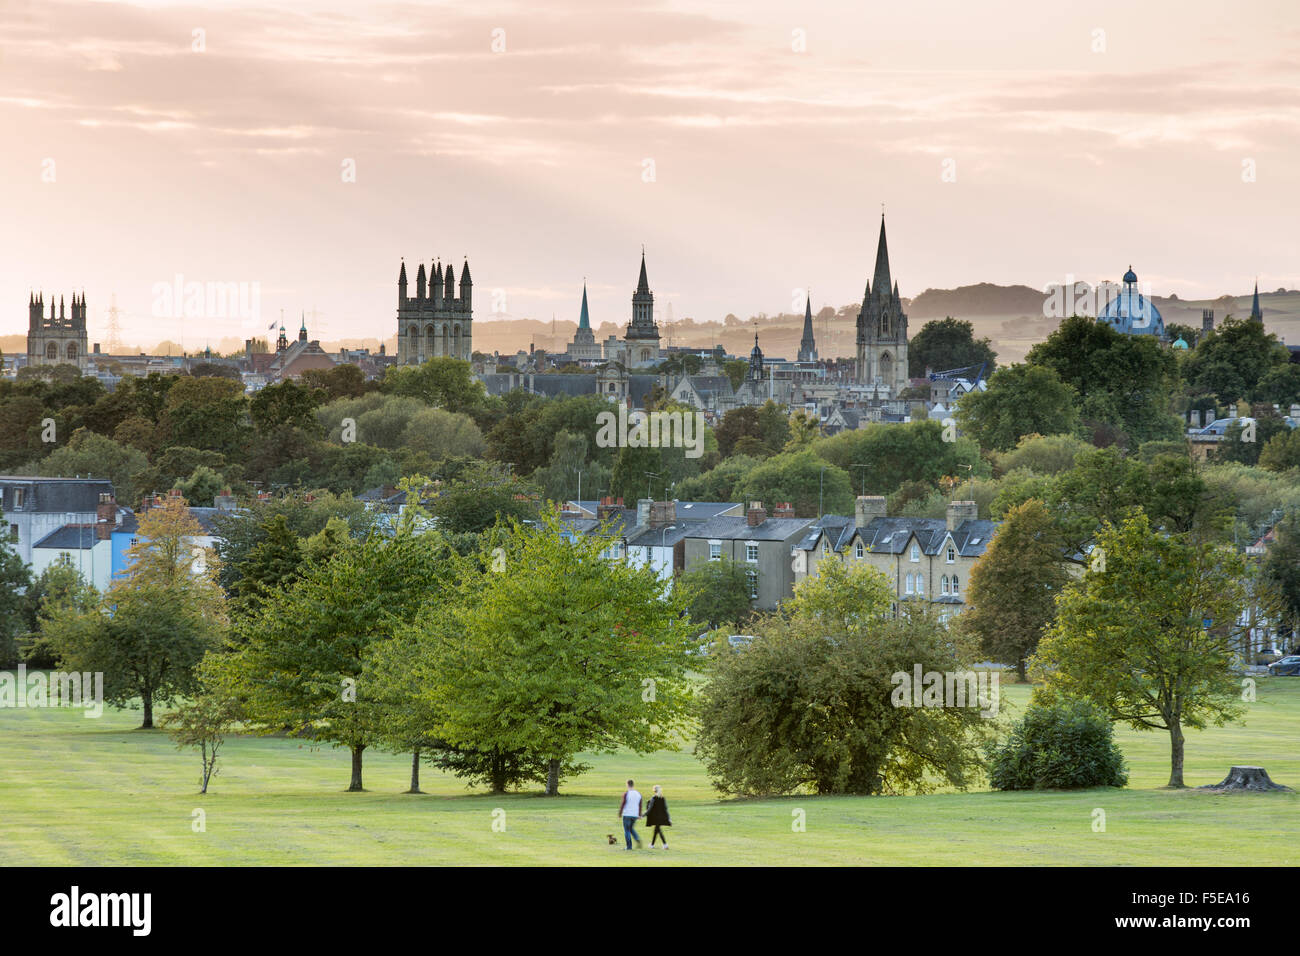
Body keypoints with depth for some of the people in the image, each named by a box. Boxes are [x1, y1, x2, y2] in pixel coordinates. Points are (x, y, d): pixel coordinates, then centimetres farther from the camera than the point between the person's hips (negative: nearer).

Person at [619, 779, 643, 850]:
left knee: (627, 830, 5)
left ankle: (629, 846, 2)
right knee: (631, 829, 21)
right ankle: (638, 840, -2)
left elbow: (623, 804, -13)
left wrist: (620, 813, -2)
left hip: (627, 814, -5)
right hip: (635, 814, 5)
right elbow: (640, 805, 8)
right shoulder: (638, 794, 4)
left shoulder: (626, 793, -12)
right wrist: (639, 815, 16)